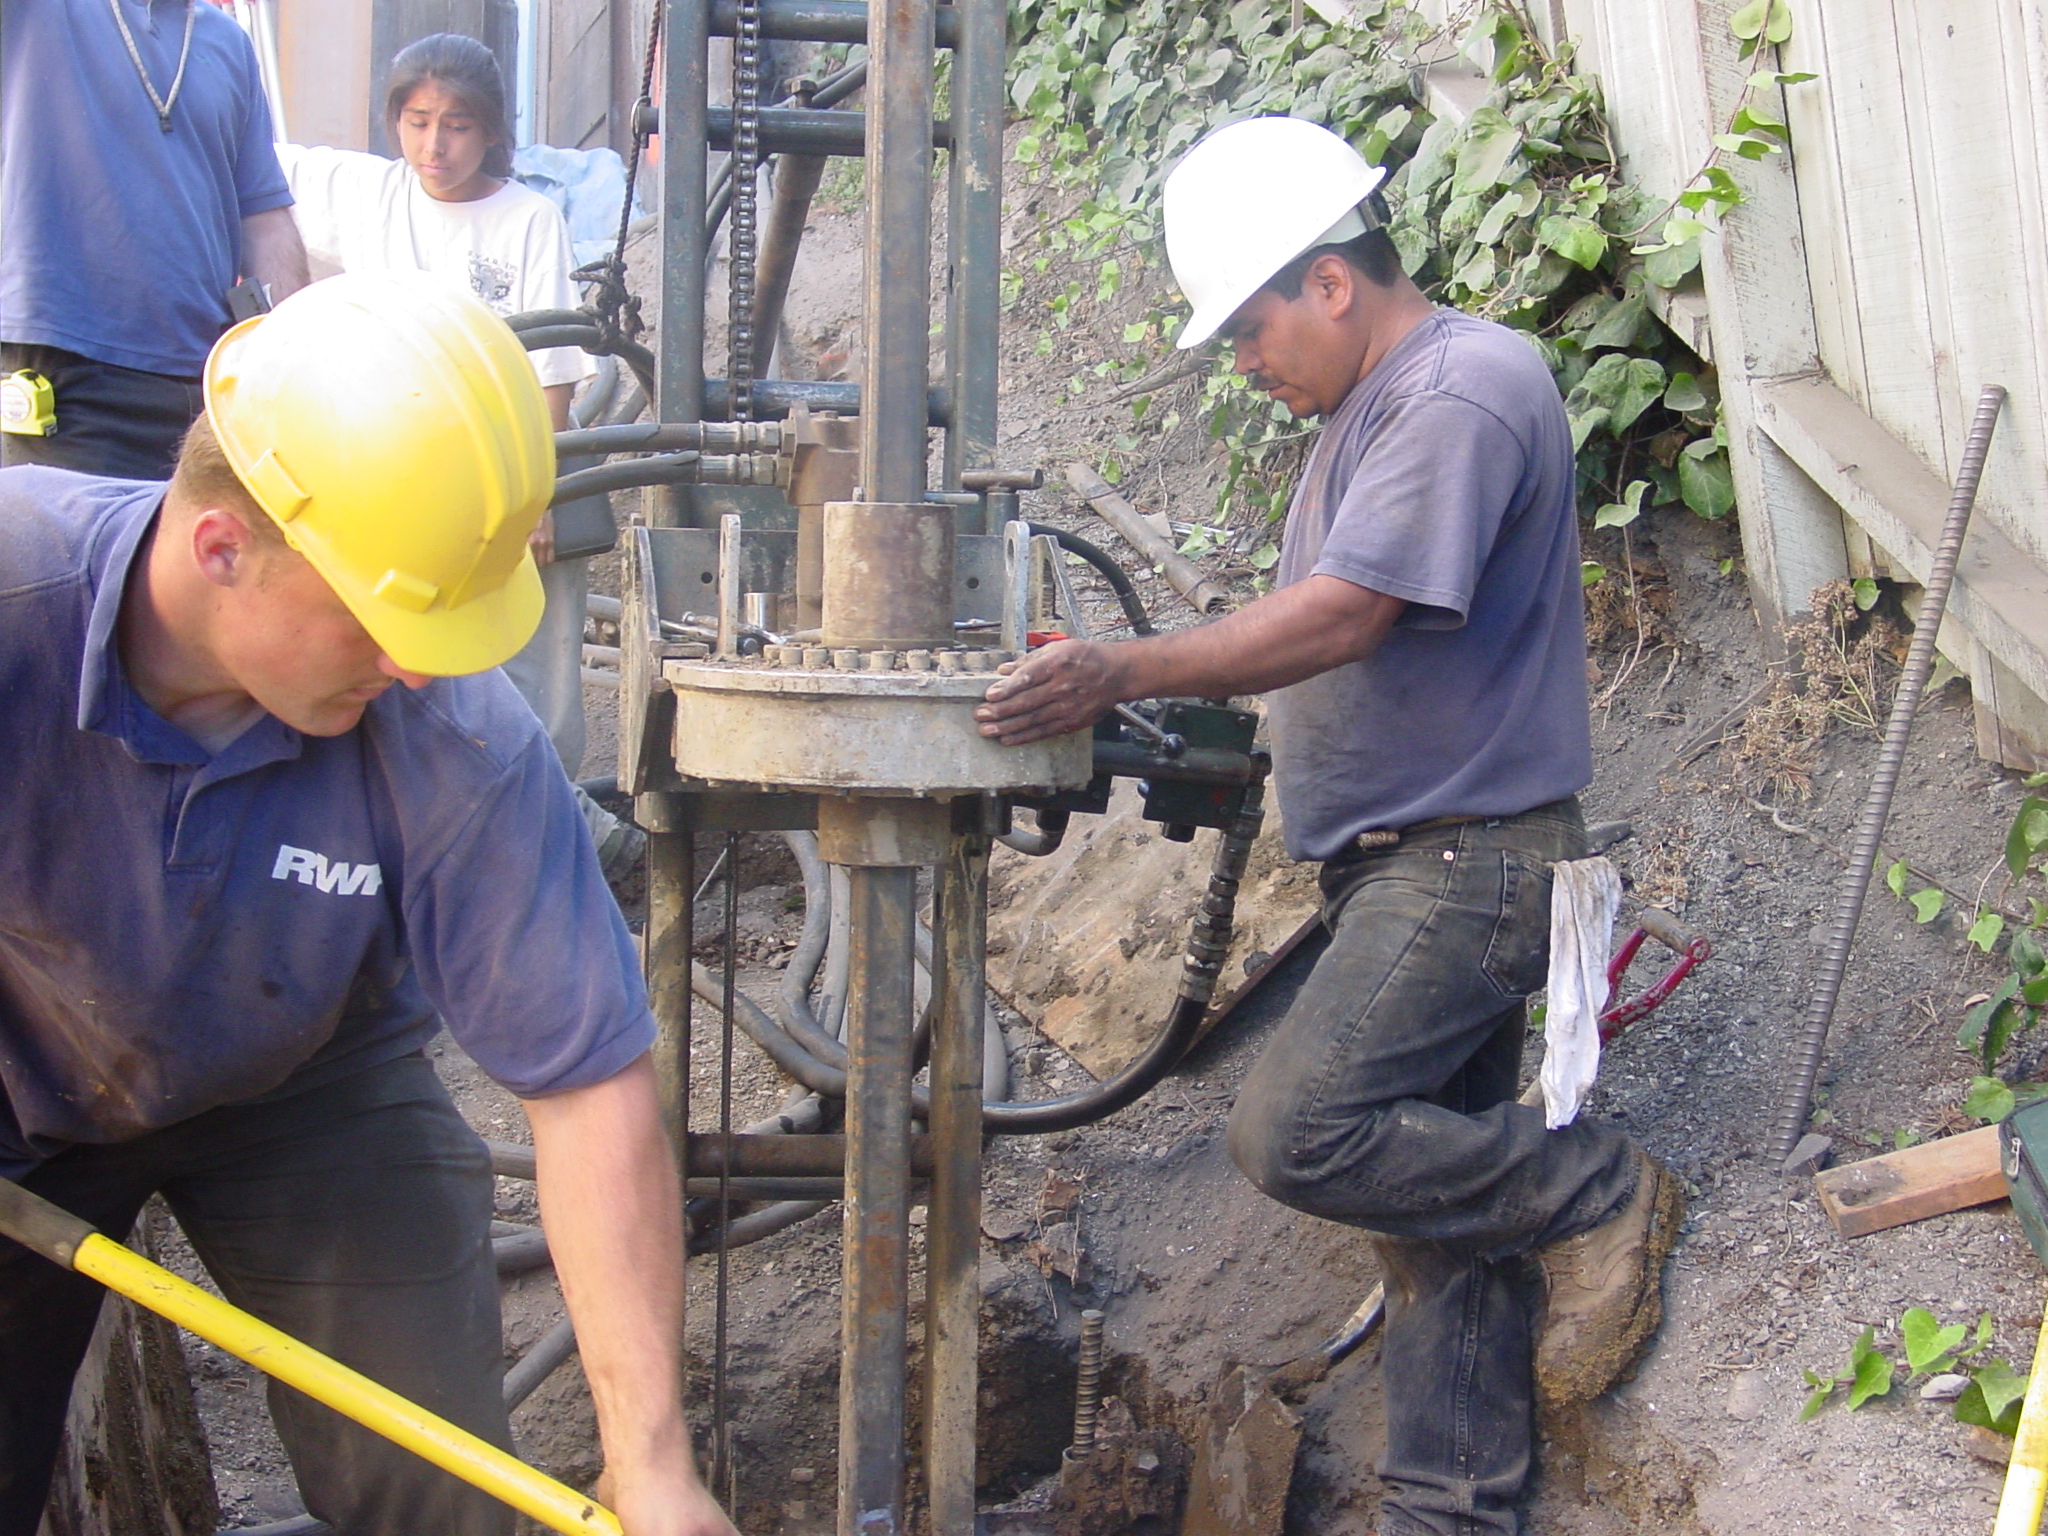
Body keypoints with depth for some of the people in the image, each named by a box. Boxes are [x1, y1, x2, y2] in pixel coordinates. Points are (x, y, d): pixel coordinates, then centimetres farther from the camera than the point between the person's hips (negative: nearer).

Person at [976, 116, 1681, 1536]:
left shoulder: (1466, 387, -16)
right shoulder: (1367, 407, 17)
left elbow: (1345, 617, -24)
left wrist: (1130, 674, -27)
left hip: (1470, 858, -10)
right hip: (1406, 863, 10)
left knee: (1300, 1132, -19)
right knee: (1433, 1175, 10)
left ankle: (1601, 1196, -2)